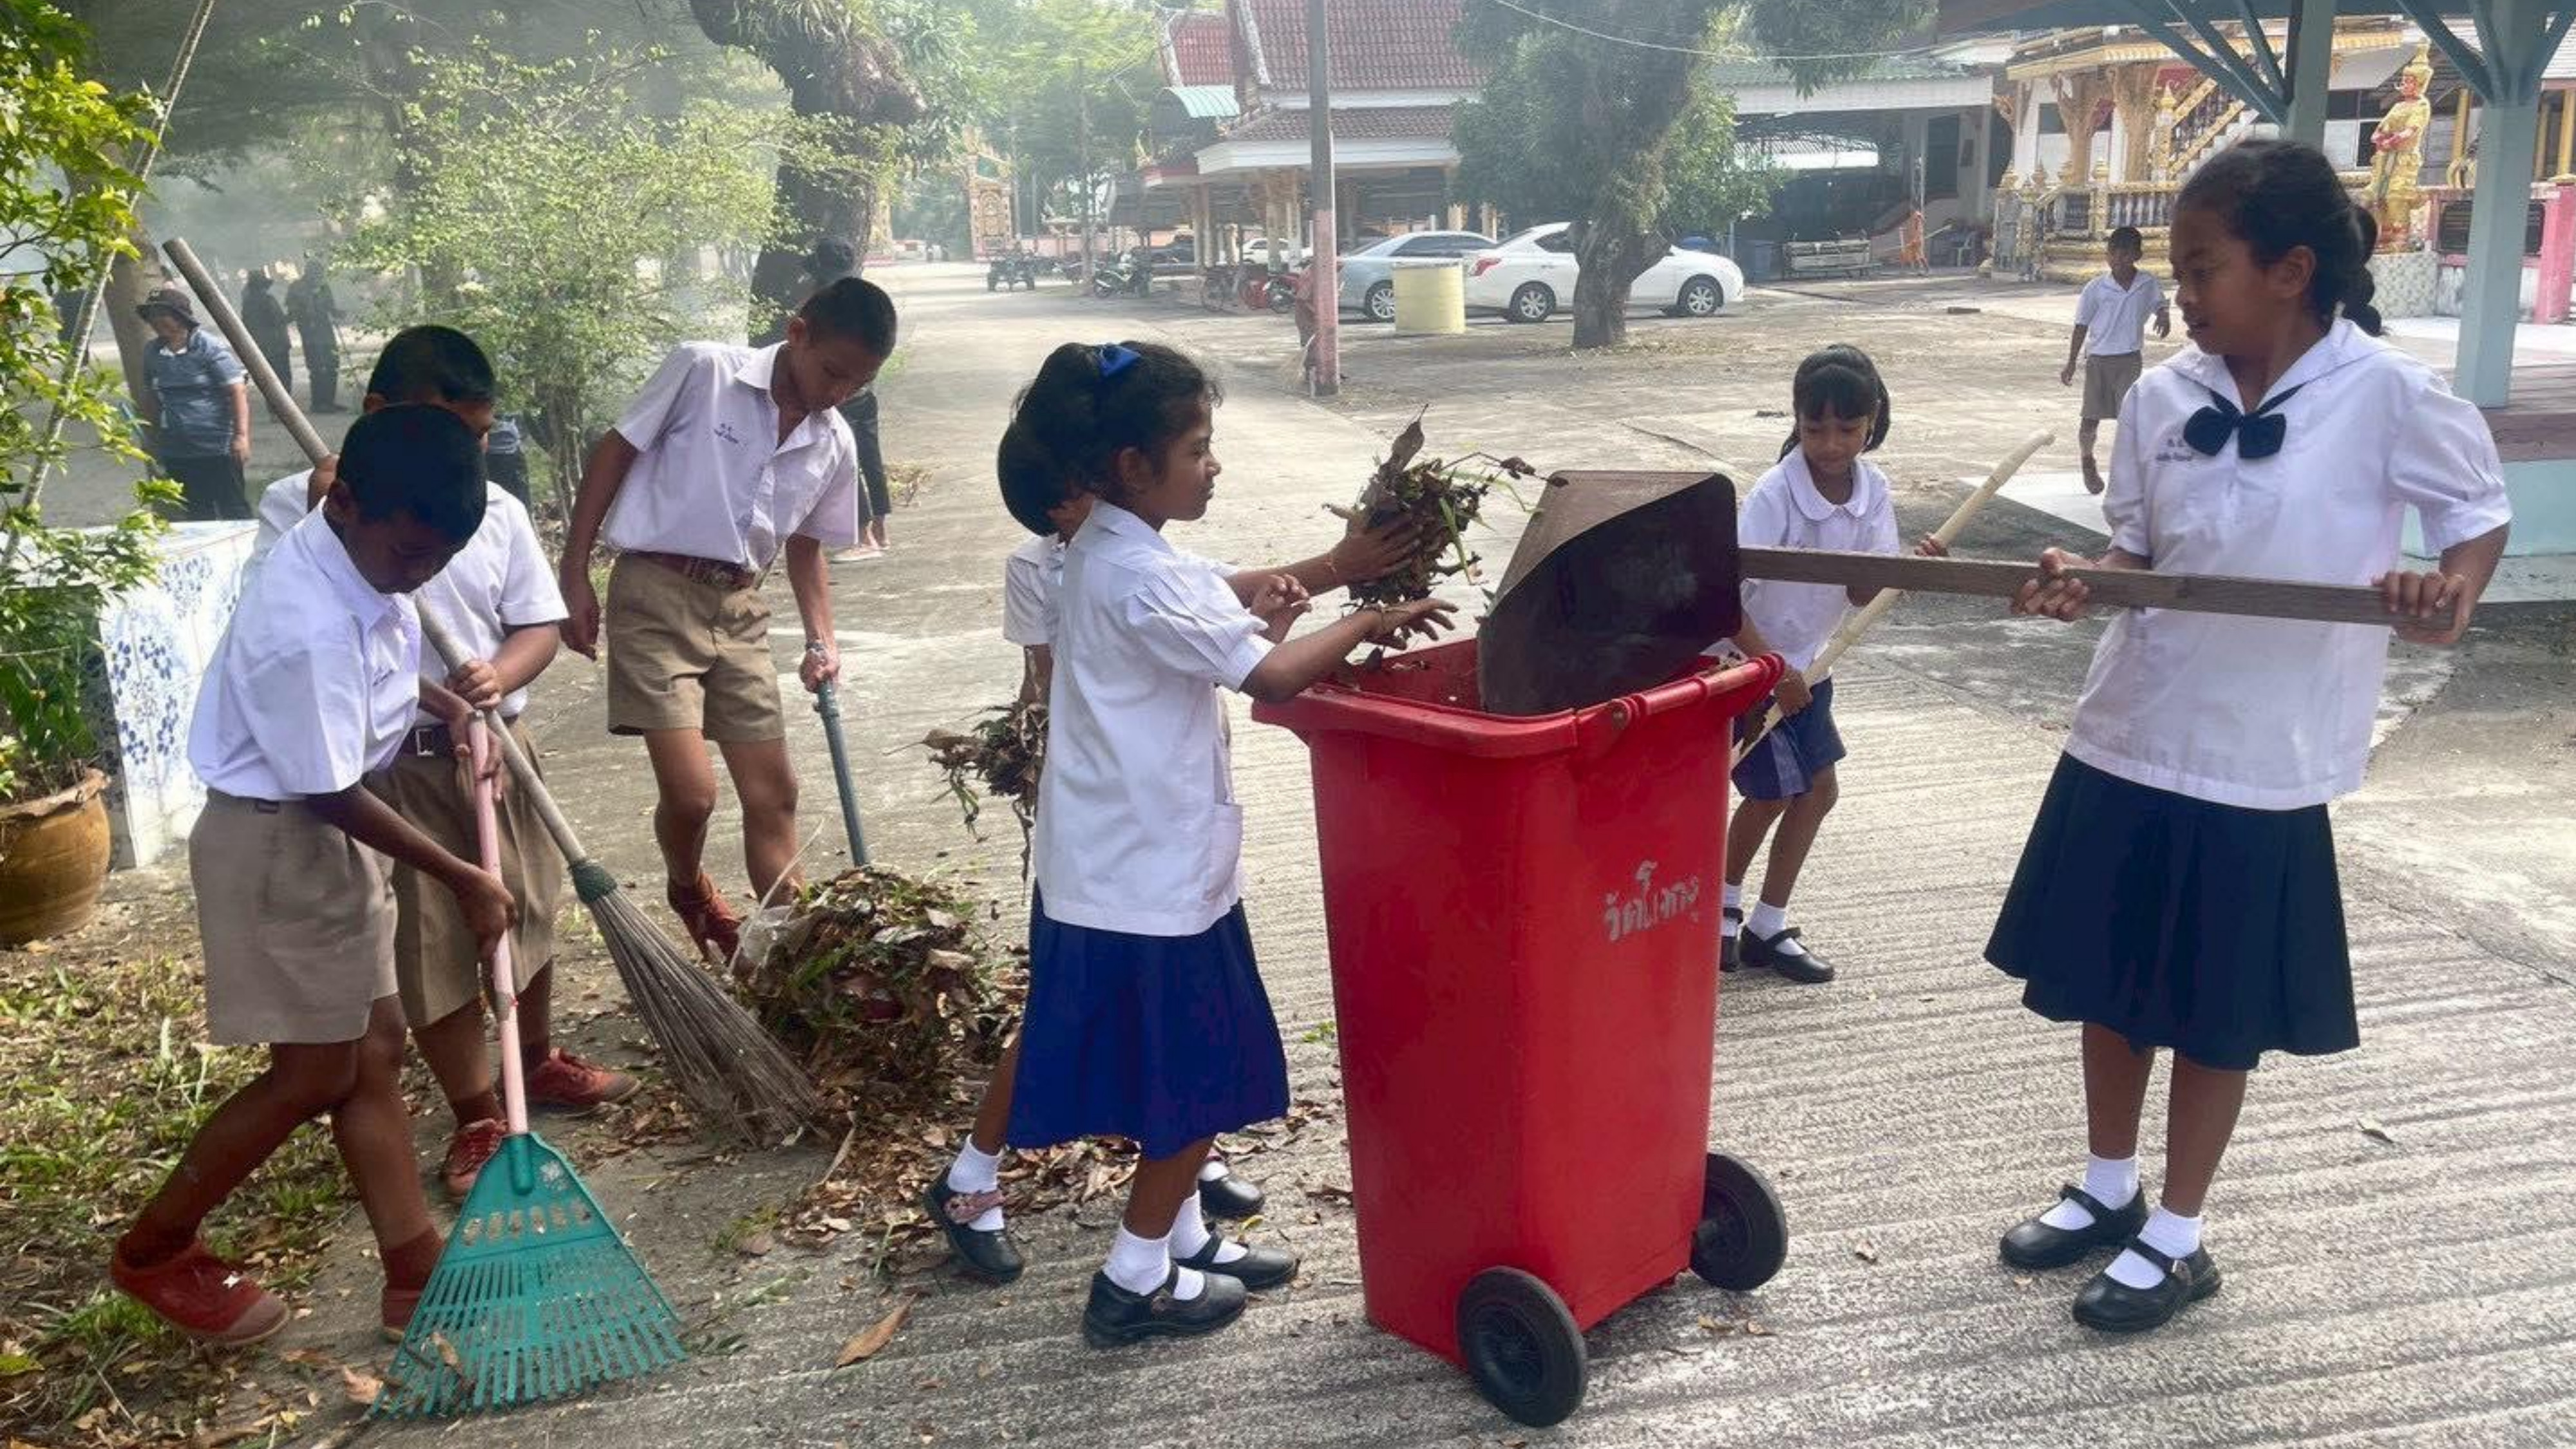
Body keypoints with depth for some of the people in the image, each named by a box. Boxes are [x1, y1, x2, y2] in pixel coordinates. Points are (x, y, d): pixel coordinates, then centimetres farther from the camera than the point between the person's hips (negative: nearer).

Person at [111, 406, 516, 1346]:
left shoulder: (365, 556, -2)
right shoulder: (309, 628, -30)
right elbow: (333, 797, -23)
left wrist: (449, 704, 4)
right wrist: (462, 879, -15)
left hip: (326, 840, 9)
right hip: (275, 847, -9)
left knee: (375, 1050, 10)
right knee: (316, 1073, 1)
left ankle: (415, 1274, 16)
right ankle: (153, 1251, 21)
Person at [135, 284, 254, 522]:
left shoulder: (209, 346, -9)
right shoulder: (152, 354, 9)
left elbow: (238, 391, -13)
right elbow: (153, 401, 19)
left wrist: (241, 435, -20)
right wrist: (154, 441, 19)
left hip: (217, 449, -6)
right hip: (177, 454, 6)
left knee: (234, 511, -2)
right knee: (197, 515, 11)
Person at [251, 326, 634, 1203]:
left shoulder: (496, 511, 1)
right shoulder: (301, 504, -8)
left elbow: (540, 627, 2)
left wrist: (500, 676, -20)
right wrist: (323, 518, -25)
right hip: (387, 764, -4)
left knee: (526, 911, 19)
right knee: (429, 945, 3)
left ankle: (540, 1063, 43)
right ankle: (476, 1118, 20)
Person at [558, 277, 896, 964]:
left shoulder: (835, 445, 4)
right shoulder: (703, 370, -11)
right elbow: (615, 452, -5)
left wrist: (823, 639, 2)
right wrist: (574, 574, -6)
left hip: (741, 609, 6)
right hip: (657, 594, -5)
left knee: (774, 793, 7)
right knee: (692, 792, -11)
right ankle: (689, 892, 22)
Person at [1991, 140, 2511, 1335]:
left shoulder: (2387, 394, -12)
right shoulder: (2163, 397, -1)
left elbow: (2480, 511, 1)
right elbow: (2141, 552, 7)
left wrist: (2450, 596, -20)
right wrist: (2082, 586, -14)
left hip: (2262, 762, -4)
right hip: (2126, 738, 4)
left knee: (2218, 1013, 9)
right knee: (2105, 980, 16)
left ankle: (2178, 1239, 27)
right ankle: (2108, 1189, 37)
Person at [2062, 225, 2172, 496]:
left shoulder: (2149, 284, 0)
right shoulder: (2096, 288, -4)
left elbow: (2161, 305, 20)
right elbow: (2081, 326, 3)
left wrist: (2164, 317, -5)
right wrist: (2071, 364, 4)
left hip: (2130, 359, 0)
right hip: (2098, 359, 0)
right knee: (2091, 420, 4)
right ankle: (2088, 460, 31)